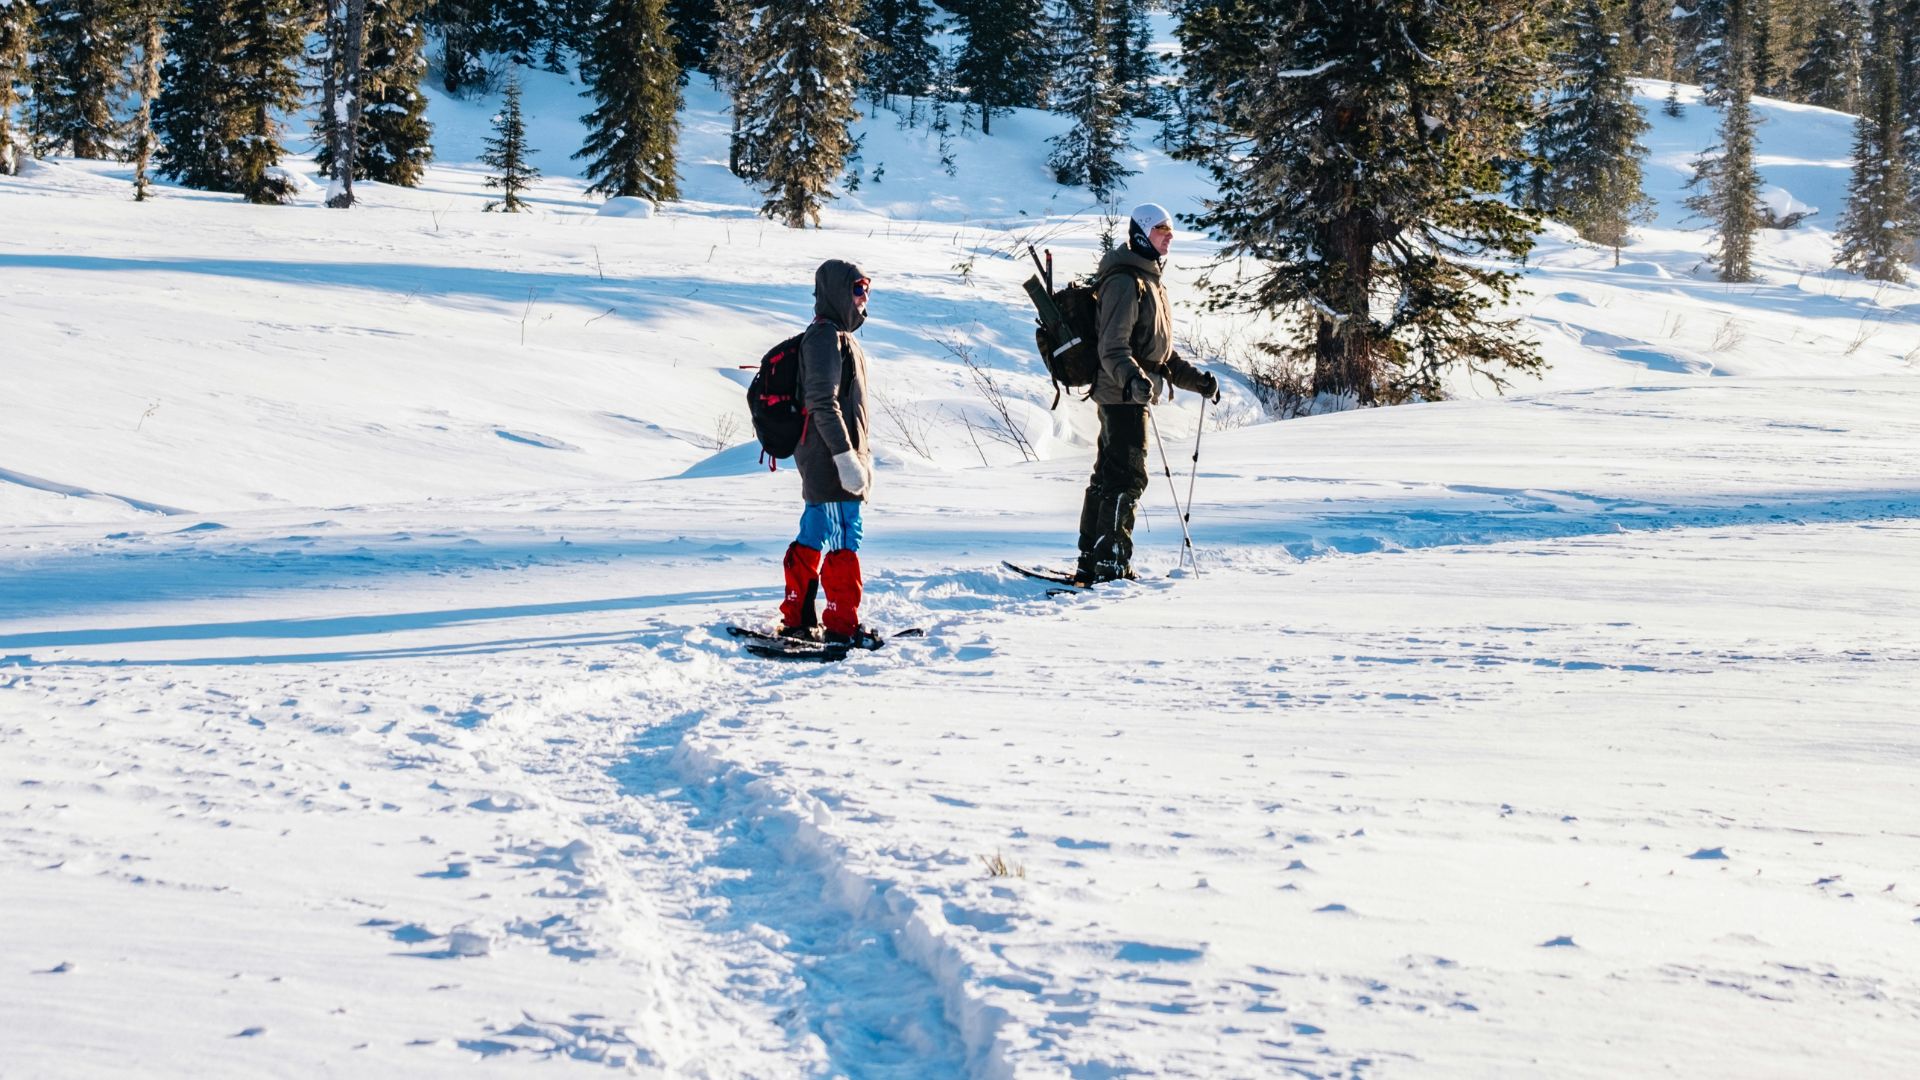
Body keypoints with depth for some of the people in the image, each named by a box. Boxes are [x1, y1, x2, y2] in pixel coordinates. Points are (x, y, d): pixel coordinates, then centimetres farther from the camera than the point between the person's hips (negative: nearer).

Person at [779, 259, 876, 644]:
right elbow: (824, 405, -20)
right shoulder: (825, 338, -13)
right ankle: (842, 623, -2)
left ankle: (797, 617, 18)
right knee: (843, 540, -6)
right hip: (830, 458, -10)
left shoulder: (840, 337, 20)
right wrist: (846, 457, -24)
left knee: (816, 537, 13)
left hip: (831, 461, 10)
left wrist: (862, 452, 26)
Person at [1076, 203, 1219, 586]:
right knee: (1128, 478, -12)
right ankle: (1111, 562, -12)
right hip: (1123, 396, -10)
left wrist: (1197, 380, 24)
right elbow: (1113, 348, -21)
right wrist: (1133, 378, -37)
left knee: (1107, 478, 12)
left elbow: (1160, 350, 28)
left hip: (1132, 396, 10)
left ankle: (1092, 563, 16)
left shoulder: (1150, 282, 21)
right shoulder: (1124, 282, -12)